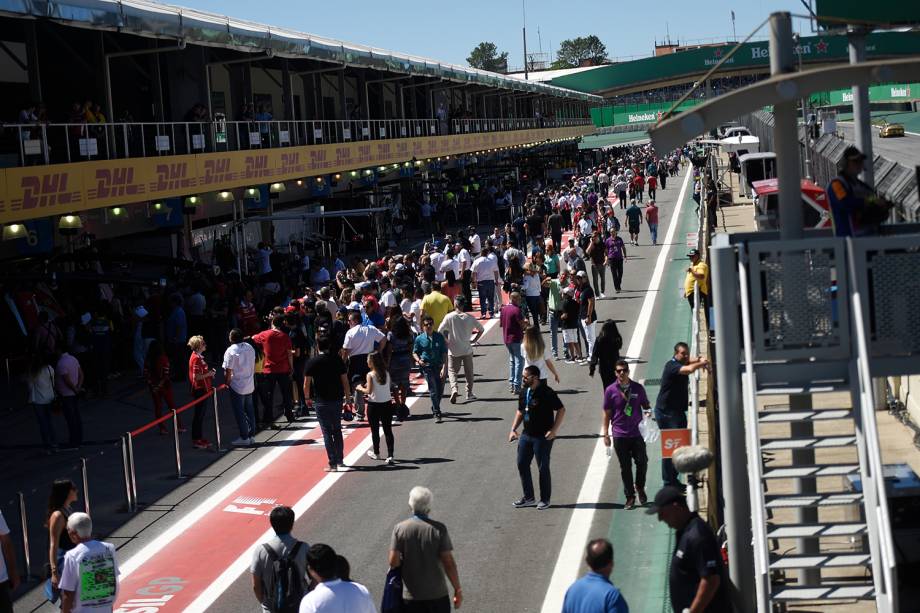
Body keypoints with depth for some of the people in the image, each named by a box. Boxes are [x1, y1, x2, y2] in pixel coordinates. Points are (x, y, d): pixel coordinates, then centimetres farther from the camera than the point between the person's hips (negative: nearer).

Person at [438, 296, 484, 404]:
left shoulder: (449, 317, -10)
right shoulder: (470, 318, -3)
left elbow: (440, 331, -14)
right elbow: (481, 330, 6)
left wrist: (446, 341, 0)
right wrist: (473, 340, 11)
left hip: (453, 350, -2)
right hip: (467, 350, 2)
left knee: (452, 371, 8)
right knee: (469, 372, 15)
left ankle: (454, 389, -15)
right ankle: (469, 393, 19)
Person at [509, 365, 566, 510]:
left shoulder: (546, 393, -16)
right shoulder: (524, 392, 7)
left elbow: (561, 410, -14)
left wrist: (554, 430, -19)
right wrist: (513, 429, 11)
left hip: (543, 437, -7)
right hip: (526, 435, 8)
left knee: (543, 468, 2)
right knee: (522, 465, 9)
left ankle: (545, 500, 15)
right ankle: (528, 497, 22)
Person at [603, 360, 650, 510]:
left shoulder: (638, 388, 1)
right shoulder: (610, 390, -2)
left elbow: (646, 405, 12)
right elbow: (607, 413, 3)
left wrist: (648, 411, -13)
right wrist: (606, 434, 1)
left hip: (637, 432, 1)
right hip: (620, 435, -1)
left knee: (642, 462, 1)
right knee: (625, 467, 4)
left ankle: (640, 487, 29)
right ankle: (630, 497, 15)